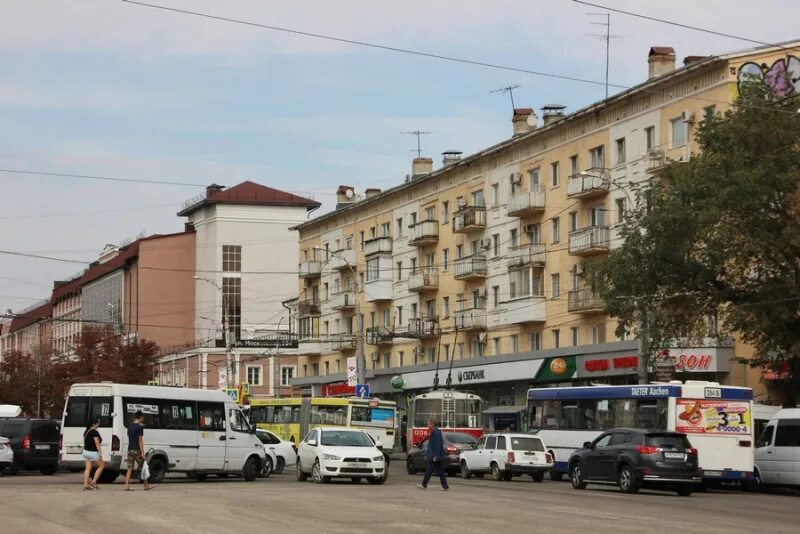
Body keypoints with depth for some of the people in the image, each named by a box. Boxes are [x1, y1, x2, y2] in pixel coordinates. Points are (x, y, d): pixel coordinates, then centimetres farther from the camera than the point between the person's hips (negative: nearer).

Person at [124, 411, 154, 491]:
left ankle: (127, 486, -6)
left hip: (130, 450, 6)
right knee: (142, 467, 7)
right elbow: (140, 441, -15)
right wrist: (142, 453, -15)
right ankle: (146, 485, 16)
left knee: (130, 469, 3)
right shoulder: (139, 427, -11)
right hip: (137, 450, -6)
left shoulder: (130, 426, 11)